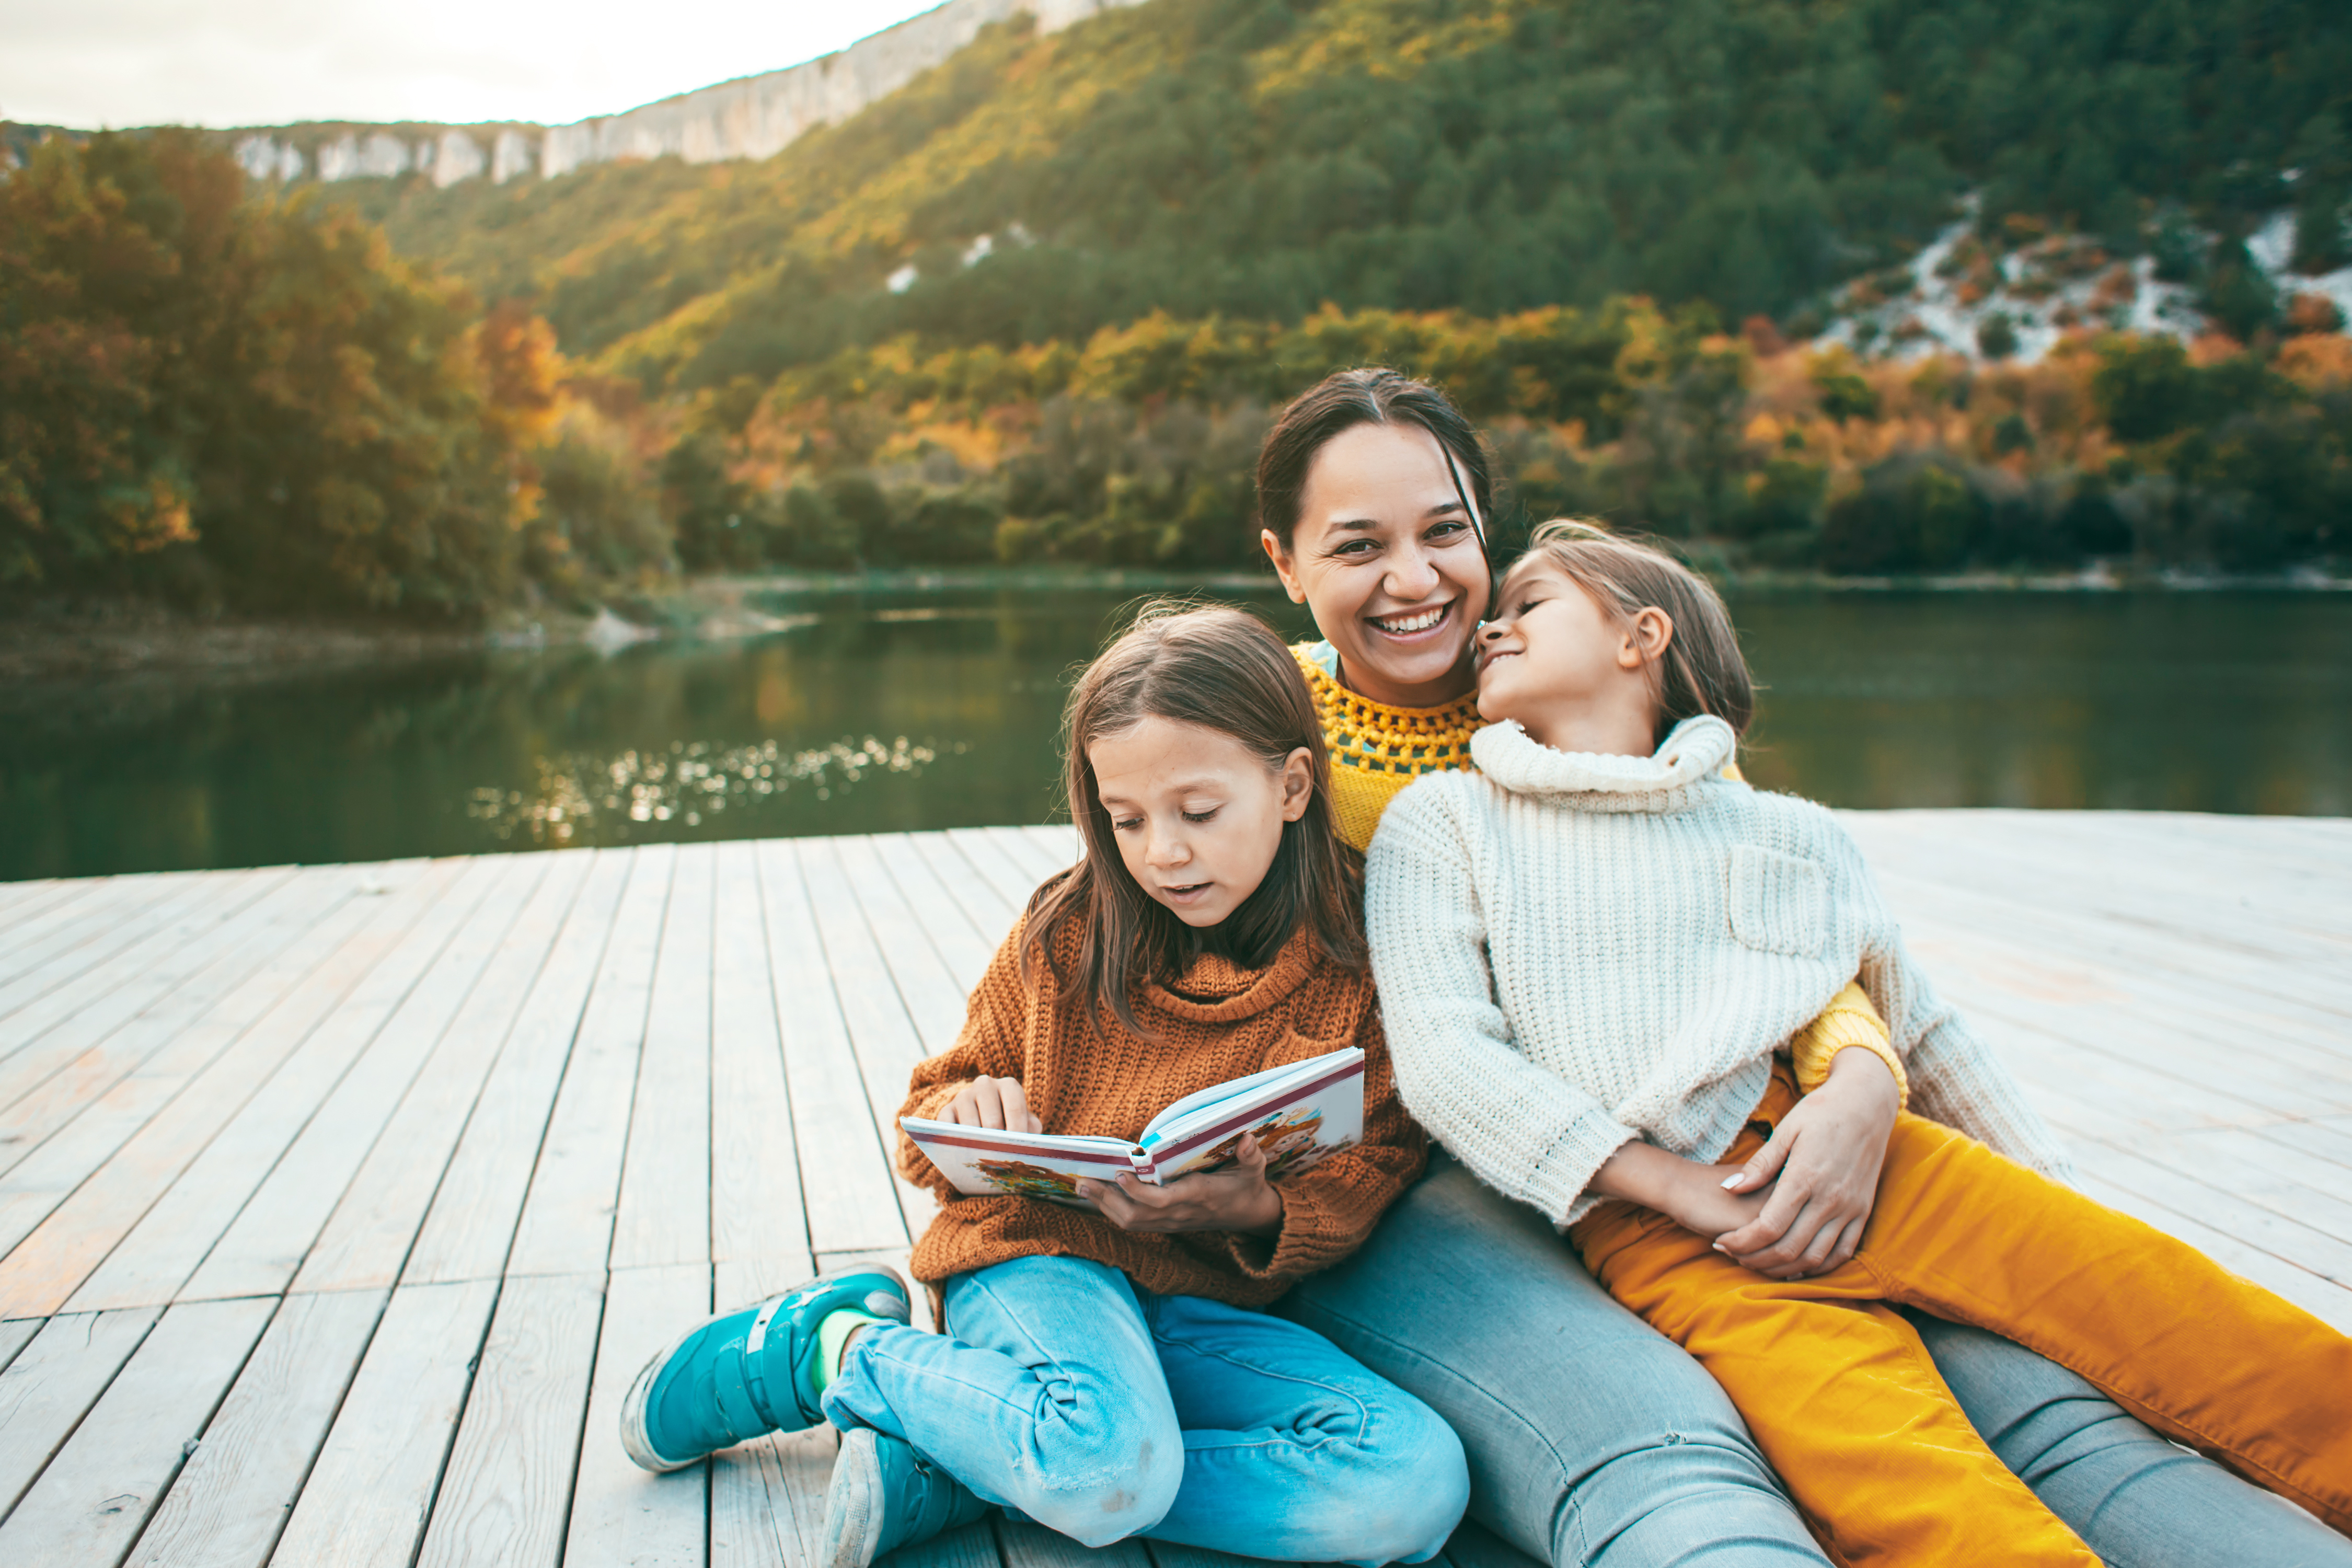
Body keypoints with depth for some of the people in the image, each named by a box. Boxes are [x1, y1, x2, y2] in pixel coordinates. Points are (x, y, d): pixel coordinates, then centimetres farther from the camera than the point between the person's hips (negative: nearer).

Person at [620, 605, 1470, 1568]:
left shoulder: (1361, 958, -3)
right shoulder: (1069, 929, -2)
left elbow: (1373, 1174, 2)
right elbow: (940, 1100, 11)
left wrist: (1258, 1215, -20)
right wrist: (966, 1113, -14)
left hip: (1211, 1305, 3)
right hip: (1039, 1250, -3)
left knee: (1418, 1481, -25)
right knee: (1112, 1468, -37)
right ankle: (824, 1341, -7)